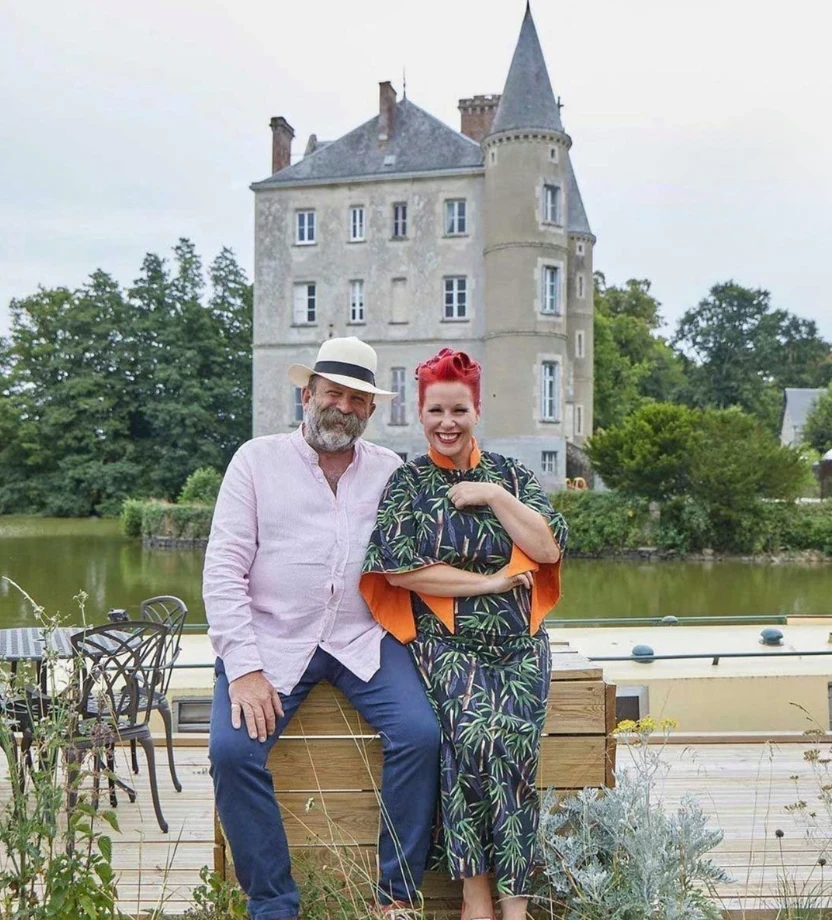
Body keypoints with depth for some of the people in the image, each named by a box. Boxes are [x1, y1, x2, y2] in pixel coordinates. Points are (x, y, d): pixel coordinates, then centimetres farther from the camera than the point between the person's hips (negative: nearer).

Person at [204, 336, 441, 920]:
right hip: (272, 640, -1)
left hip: (364, 639, 2)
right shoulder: (257, 460, 3)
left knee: (420, 734, -19)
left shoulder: (391, 472, 9)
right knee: (232, 749, -22)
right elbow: (223, 571, -4)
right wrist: (243, 668, -13)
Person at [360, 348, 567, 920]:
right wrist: (488, 582, -6)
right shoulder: (407, 483, 7)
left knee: (511, 735, -25)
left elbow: (549, 547, 3)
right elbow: (399, 570, -4)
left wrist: (495, 495, -5)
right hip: (443, 642, -1)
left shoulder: (509, 474, 13)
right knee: (473, 730, -28)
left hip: (518, 643, 2)